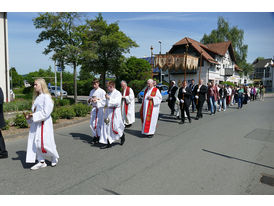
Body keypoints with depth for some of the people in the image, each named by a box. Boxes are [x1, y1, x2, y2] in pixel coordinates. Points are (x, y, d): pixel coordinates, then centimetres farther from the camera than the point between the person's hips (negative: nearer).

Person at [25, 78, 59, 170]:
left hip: (44, 123, -9)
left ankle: (54, 157, 20)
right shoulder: (37, 97, 14)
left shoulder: (46, 97, -13)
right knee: (35, 142, 9)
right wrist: (29, 116, 4)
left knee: (43, 143, -5)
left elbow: (45, 112, -20)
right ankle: (41, 162, 21)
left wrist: (34, 115, -18)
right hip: (36, 123, 9)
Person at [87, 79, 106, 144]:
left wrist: (97, 100, -22)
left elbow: (104, 101, -10)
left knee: (99, 123, -6)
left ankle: (99, 136, 10)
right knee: (92, 123, 4)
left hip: (100, 108, -5)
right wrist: (89, 100, -5)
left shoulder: (102, 91, -6)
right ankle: (95, 136, 19)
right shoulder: (92, 91, 12)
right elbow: (89, 100, 18)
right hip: (93, 108, 5)